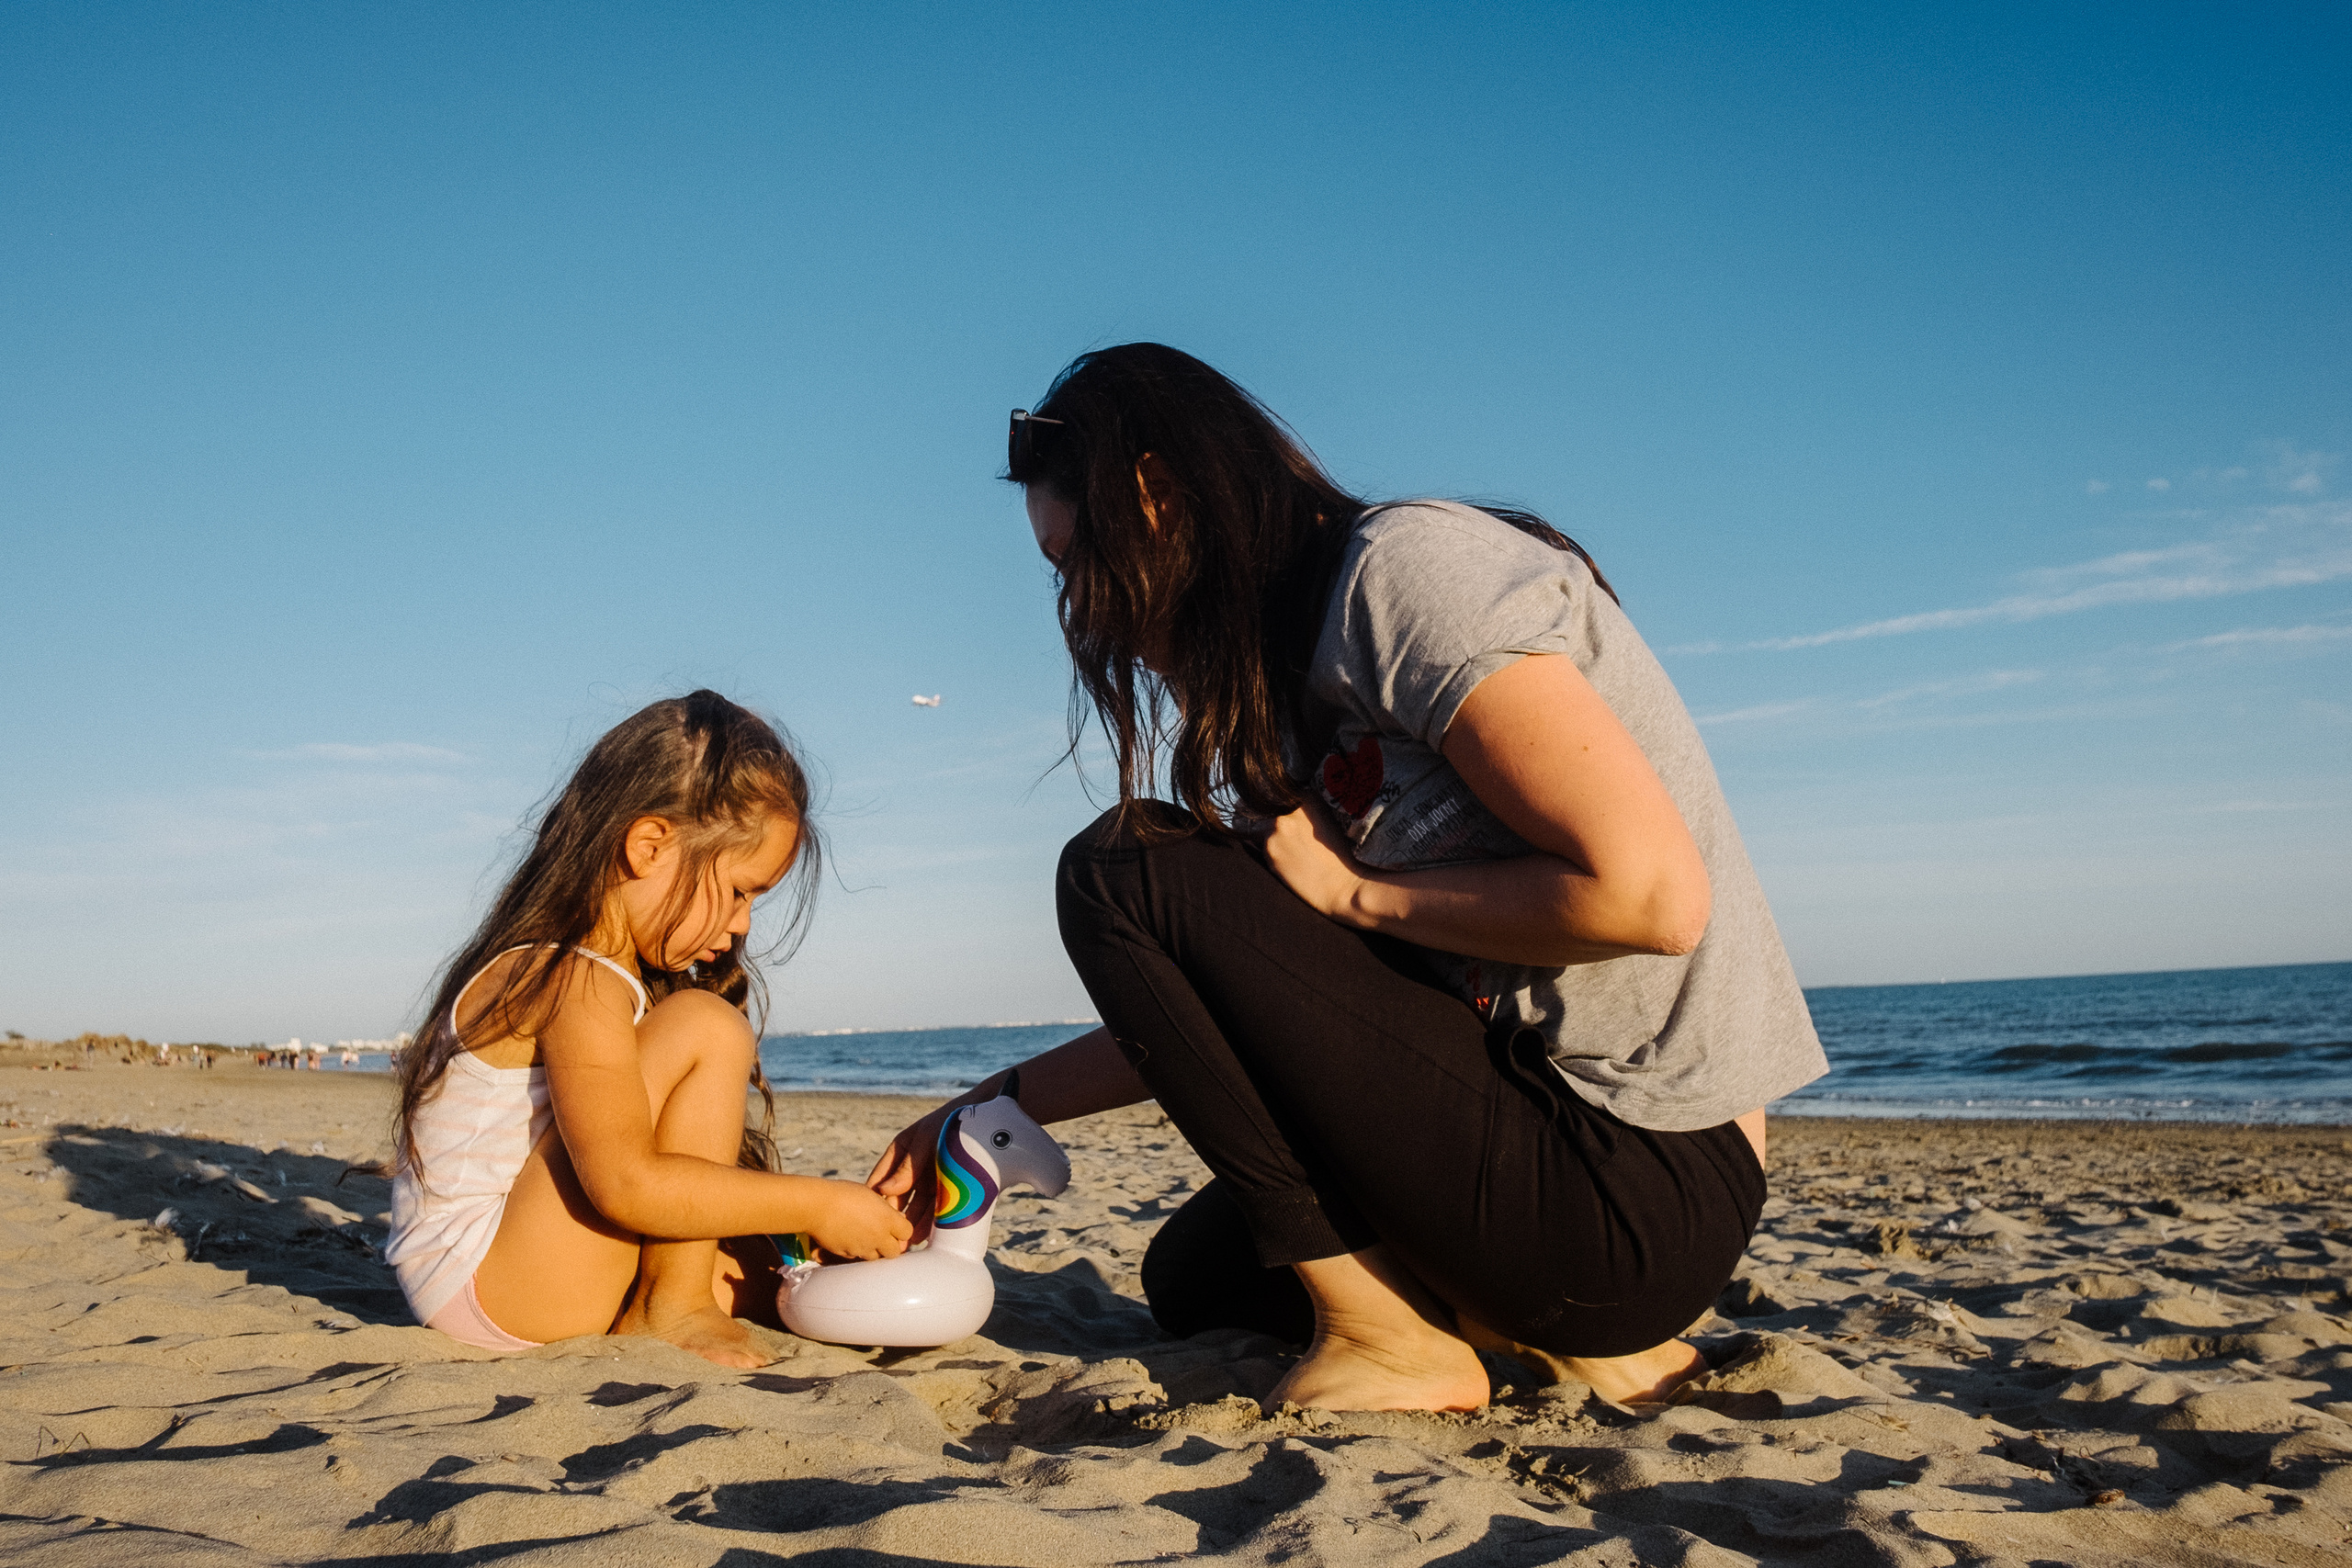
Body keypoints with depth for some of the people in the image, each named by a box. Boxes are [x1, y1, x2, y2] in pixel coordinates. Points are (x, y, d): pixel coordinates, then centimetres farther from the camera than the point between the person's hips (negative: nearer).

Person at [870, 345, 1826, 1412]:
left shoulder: (1410, 565, -15)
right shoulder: (1294, 677, 14)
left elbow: (1651, 894, -25)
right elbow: (1211, 1015, 19)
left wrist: (1351, 892, -13)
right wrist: (993, 1107, 18)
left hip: (1638, 1184, -10)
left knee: (1124, 873, -12)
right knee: (1192, 1273, 26)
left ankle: (1390, 1343, -5)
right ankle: (1568, 1336, 12)